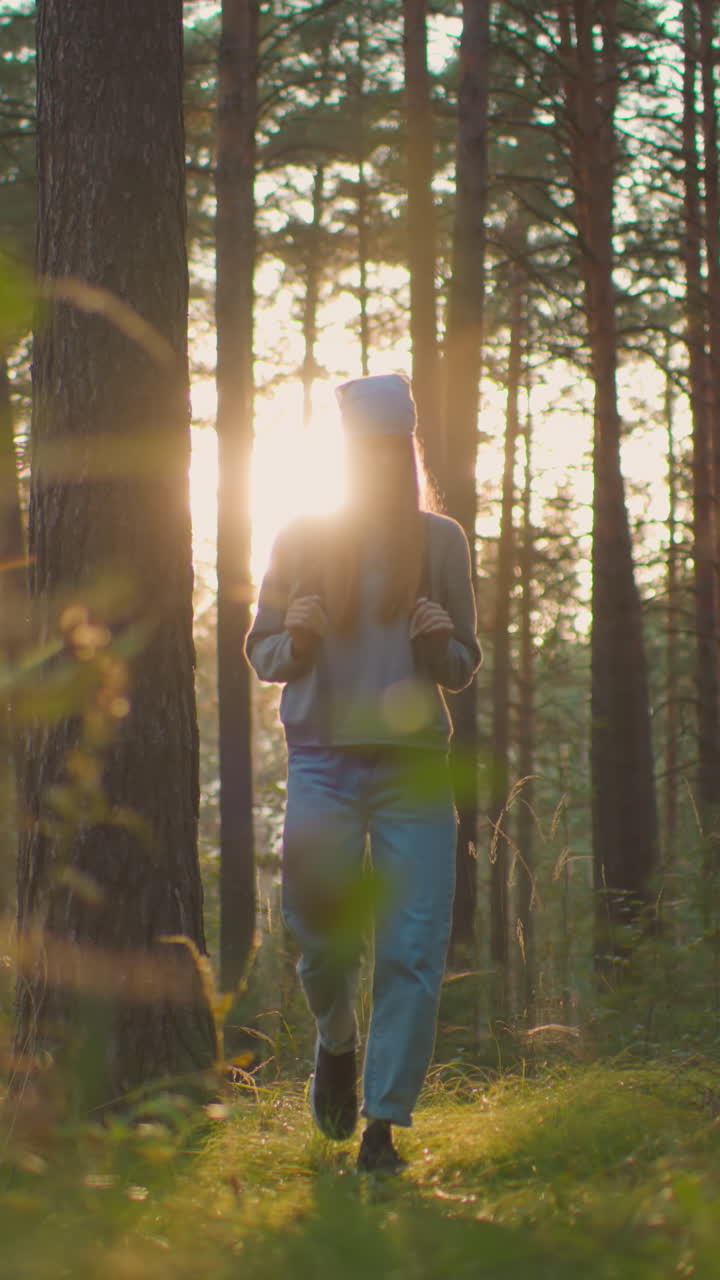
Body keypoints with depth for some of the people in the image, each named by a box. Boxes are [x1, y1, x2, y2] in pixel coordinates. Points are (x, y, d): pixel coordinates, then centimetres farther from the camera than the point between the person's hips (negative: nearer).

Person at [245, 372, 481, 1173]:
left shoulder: (440, 542, 7)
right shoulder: (303, 540, 6)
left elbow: (463, 668, 13)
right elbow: (261, 654, 12)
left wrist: (439, 644, -10)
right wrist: (297, 641, -11)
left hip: (415, 765, 1)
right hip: (324, 759, 0)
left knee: (413, 948, -7)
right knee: (319, 932, -11)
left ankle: (382, 1127, 2)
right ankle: (336, 1042, 23)